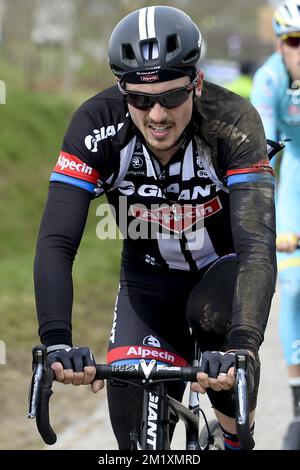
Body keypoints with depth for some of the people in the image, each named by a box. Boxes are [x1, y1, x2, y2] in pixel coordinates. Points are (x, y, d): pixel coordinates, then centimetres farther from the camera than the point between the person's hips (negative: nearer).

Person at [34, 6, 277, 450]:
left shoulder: (234, 122, -32)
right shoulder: (96, 125, -28)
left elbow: (258, 245, -40)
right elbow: (56, 243, -32)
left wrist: (243, 345, -56)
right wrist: (57, 342, -48)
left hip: (224, 265, -1)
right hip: (149, 276, 1)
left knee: (212, 313, -35)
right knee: (138, 432, -14)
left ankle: (237, 436, -9)